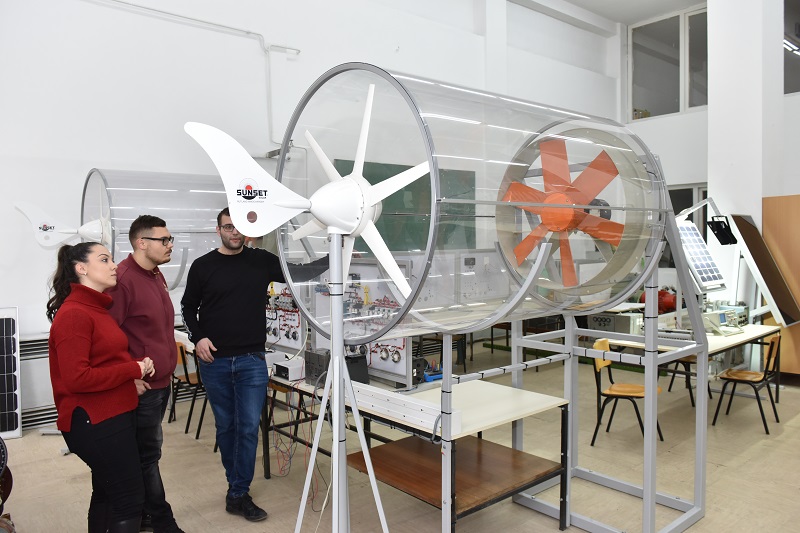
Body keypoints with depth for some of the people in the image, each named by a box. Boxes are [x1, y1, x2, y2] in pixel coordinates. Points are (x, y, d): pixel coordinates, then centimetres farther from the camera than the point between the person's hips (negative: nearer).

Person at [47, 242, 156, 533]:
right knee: (130, 498, -3)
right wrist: (134, 370, -17)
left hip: (113, 416, 10)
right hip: (94, 422, -10)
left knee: (107, 493, 21)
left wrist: (135, 372, -3)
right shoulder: (73, 314, -17)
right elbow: (77, 378, -24)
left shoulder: (97, 308, 12)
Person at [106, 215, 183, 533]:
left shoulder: (156, 275, 11)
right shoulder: (123, 279, -19)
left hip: (162, 382, 9)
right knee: (148, 455, 4)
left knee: (146, 451, 19)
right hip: (141, 387, -9)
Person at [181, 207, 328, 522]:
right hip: (214, 361, 1)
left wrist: (333, 258, -13)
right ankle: (237, 483, 31)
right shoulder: (203, 266, 2)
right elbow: (189, 307, 10)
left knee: (248, 427, 0)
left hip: (252, 360, 0)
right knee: (225, 426, 13)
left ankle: (238, 495, 11)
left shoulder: (262, 261, 2)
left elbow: (300, 274, 0)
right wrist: (197, 336, -5)